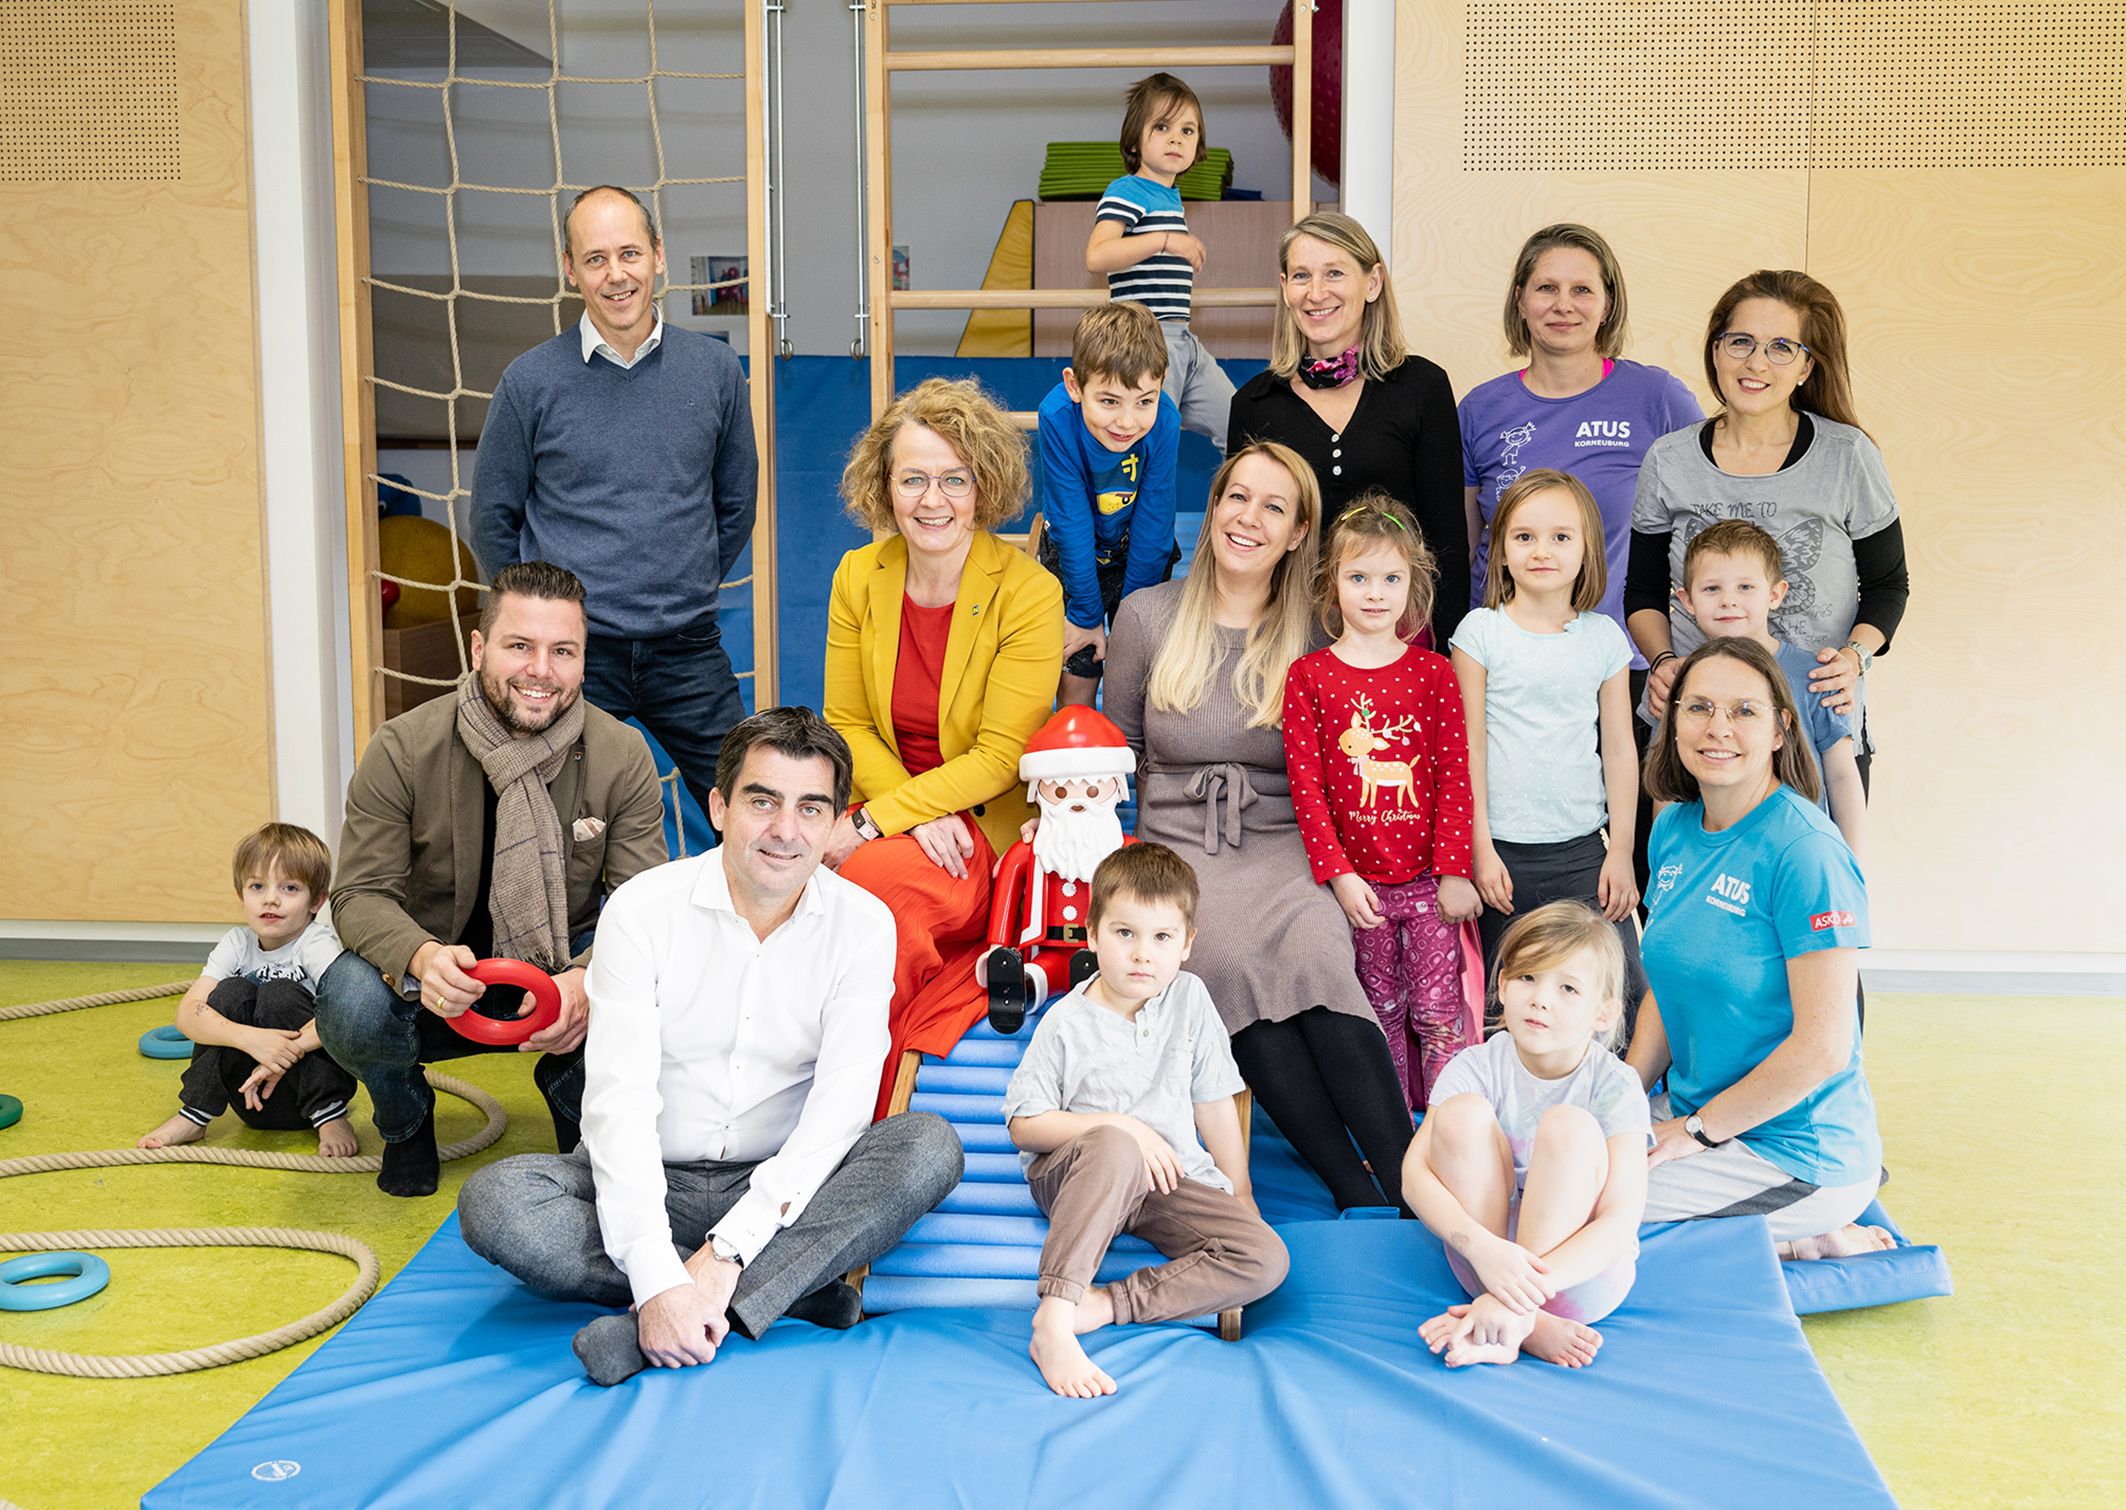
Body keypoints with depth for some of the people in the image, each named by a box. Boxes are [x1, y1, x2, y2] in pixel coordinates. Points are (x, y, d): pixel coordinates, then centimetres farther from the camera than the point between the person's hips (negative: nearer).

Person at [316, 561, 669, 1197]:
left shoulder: (623, 756, -11)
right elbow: (363, 894, -13)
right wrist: (420, 958, -38)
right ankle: (405, 1120, 7)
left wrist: (586, 982, -37)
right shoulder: (402, 750, -13)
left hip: (566, 974, 1)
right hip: (439, 984, 0)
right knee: (350, 1007, -33)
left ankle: (577, 1103, 9)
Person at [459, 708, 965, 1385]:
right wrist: (657, 1277, -32)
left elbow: (839, 1111, -15)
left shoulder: (862, 926, -6)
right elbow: (619, 1100, -19)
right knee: (494, 1200, -27)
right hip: (652, 1183, 0)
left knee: (930, 1145, -26)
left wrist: (728, 1250, -27)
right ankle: (790, 1291, -25)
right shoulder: (643, 910, -10)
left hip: (781, 1191, 1)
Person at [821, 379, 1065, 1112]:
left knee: (873, 882, -33)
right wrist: (917, 816, -12)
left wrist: (874, 821, -20)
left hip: (991, 825, -4)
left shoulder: (1028, 592, -12)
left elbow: (1001, 756, -14)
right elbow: (846, 724, 6)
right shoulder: (859, 577, 2)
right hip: (890, 813, 4)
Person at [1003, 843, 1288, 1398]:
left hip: (1170, 1184, 4)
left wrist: (1240, 1191, 9)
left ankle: (1102, 1306, -28)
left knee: (1267, 1257, -20)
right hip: (1073, 1179, -4)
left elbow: (1213, 1102, 12)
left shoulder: (1189, 999, 5)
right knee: (1115, 1147, -40)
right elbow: (1023, 1125, -6)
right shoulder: (1066, 1023, -5)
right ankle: (1053, 1323, -42)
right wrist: (1121, 1126, -16)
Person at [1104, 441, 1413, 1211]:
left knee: (1314, 955, -35)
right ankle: (1355, 1189, -31)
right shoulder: (1147, 615, 8)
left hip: (1286, 849, 0)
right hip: (1179, 850, 0)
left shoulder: (1314, 633, 8)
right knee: (1233, 964, -34)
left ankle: (1409, 1183, -34)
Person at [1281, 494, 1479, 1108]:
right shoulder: (1308, 676, -1)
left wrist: (1454, 872, -6)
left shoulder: (1434, 672, 1)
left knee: (1437, 1012, 0)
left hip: (1430, 878, 0)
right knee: (1382, 1013, 11)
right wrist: (1338, 872, -9)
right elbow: (1306, 785, -3)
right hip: (1360, 881, 1)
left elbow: (1454, 777, -1)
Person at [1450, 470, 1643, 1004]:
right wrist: (1481, 848, -7)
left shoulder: (1605, 637, 5)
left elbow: (1619, 748, 7)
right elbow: (1469, 746, -2)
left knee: (1622, 992, -4)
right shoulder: (1481, 630, -1)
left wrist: (1621, 850, 3)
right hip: (1503, 852, -1)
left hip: (1583, 850, 2)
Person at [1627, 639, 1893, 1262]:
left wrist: (1696, 1130, -14)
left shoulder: (1807, 852, -20)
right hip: (1698, 1113, 8)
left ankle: (1810, 1239, -1)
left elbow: (1823, 1047, -21)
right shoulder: (1675, 828, 5)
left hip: (1793, 1154, -8)